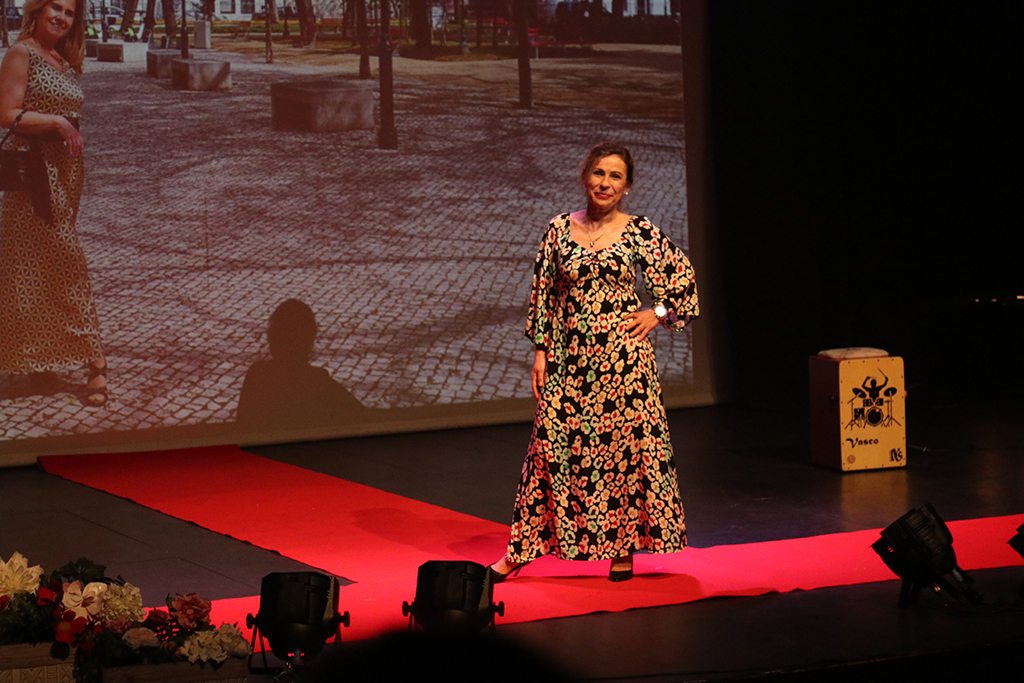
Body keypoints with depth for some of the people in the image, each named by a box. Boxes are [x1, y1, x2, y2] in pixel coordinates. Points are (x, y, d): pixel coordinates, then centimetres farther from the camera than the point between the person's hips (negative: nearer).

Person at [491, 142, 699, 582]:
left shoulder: (639, 233, -1)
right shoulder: (559, 229, 4)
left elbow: (682, 278, 9)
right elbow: (542, 293, 7)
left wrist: (656, 315, 0)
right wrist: (540, 351, 3)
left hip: (622, 356, -1)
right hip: (569, 356, 1)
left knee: (625, 443, 2)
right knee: (553, 443, 3)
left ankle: (623, 546, 14)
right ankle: (523, 548, 11)